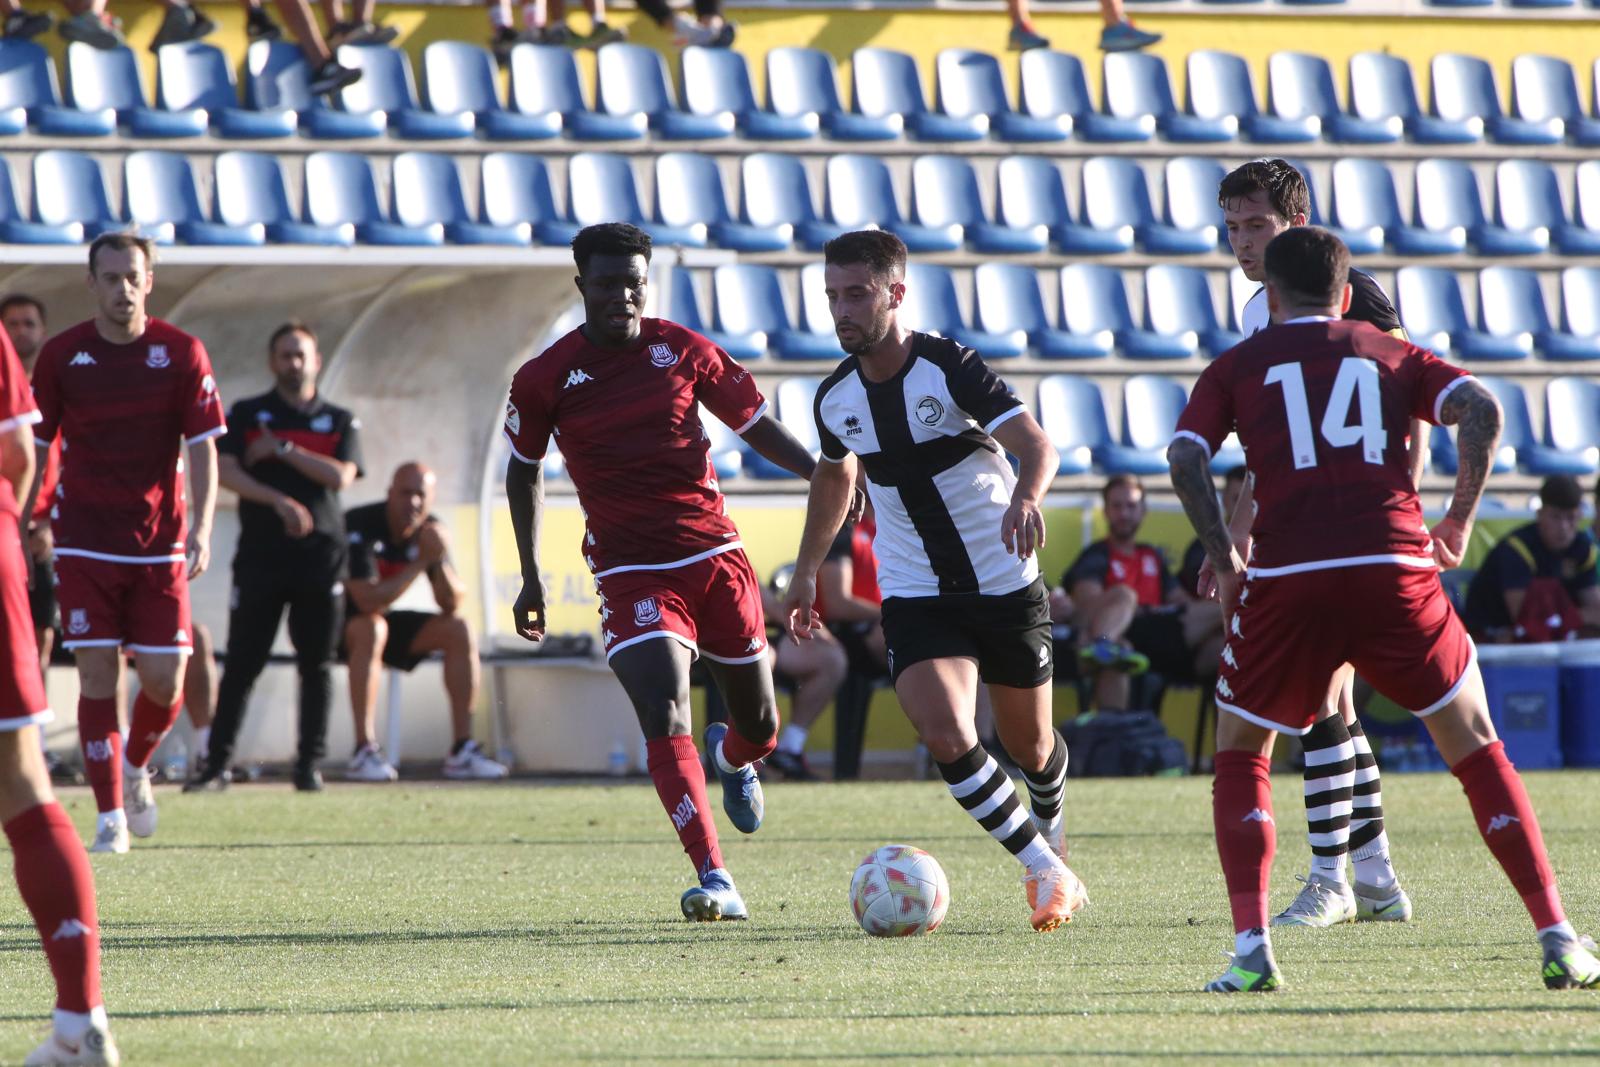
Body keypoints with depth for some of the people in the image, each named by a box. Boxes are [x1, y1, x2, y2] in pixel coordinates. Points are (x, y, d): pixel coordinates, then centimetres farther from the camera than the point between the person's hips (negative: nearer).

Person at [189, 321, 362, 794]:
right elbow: (225, 472, -6)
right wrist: (280, 501, -18)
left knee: (317, 664, 1)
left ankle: (310, 763, 7)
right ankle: (217, 763, -2)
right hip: (260, 554, -1)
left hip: (321, 554, 1)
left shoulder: (339, 421, 12)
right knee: (242, 662, -4)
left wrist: (282, 450, -8)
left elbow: (341, 476, -6)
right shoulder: (247, 414, 9)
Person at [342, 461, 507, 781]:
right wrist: (421, 563, -30)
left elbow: (452, 604, -5)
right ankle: (364, 752, -39)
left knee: (458, 631, -8)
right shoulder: (361, 526, -26)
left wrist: (440, 563, -25)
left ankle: (462, 750, -8)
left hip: (378, 623, 7)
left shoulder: (428, 530, -3)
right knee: (370, 628, -38)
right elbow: (368, 601, -35)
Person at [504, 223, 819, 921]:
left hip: (715, 556, 3)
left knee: (760, 728, 11)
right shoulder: (546, 379, -2)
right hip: (631, 570, -3)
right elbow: (524, 470, 13)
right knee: (664, 718, -23)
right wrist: (531, 577, 11)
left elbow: (756, 426, 11)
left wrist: (823, 471, -6)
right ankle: (716, 882, -26)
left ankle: (733, 757, 51)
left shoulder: (683, 351, 2)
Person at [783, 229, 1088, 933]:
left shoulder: (952, 369, -17)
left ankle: (1052, 833, 47)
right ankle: (1047, 872, -7)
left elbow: (1036, 445, -27)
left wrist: (1027, 496, -48)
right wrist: (807, 571, 19)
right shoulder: (835, 398, -2)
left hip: (1005, 585, -2)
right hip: (914, 597, 2)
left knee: (1029, 745, 12)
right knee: (946, 740, -20)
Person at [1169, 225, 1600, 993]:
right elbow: (1481, 410, 2)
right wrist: (1460, 519, 8)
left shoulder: (1237, 367, 16)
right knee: (1474, 745, 15)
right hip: (1397, 570, 1)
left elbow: (1184, 456, 0)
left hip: (1288, 580, -1)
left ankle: (1251, 949, 2)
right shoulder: (1391, 354, 19)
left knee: (1239, 754, 18)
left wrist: (1223, 558, 8)